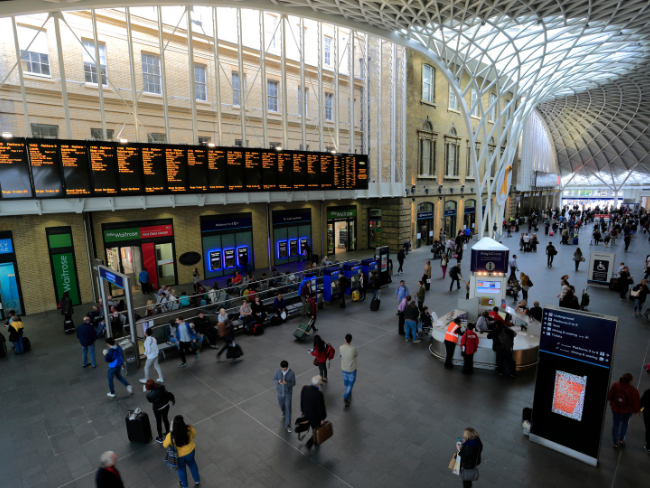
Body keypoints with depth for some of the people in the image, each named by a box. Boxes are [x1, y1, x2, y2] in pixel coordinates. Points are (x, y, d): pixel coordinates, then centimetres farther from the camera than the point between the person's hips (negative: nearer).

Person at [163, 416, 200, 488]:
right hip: (189, 451, 1)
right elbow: (194, 435, -9)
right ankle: (197, 480, 54)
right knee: (192, 463, 32)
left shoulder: (171, 436, -37)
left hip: (178, 455, -1)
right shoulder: (190, 429, -33)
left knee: (181, 469, 29)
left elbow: (165, 445, -14)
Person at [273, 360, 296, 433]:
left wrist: (287, 383, -35)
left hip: (288, 393, -3)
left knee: (288, 408, -1)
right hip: (280, 392, 3)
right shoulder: (277, 371, -17)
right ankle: (283, 412, 60)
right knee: (281, 405, 25)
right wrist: (278, 381, -29)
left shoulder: (292, 373, -23)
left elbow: (293, 383, -15)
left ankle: (288, 425, 12)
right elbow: (274, 379, -6)